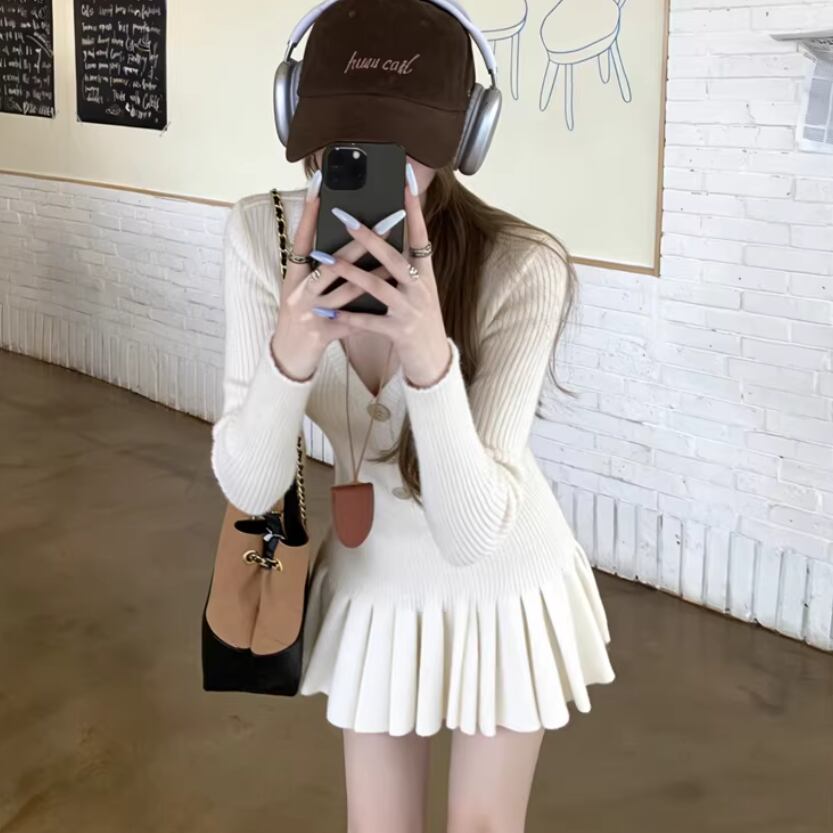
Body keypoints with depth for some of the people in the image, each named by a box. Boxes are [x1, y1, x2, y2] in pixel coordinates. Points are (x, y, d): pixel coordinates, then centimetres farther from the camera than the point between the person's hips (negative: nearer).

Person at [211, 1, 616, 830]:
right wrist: (288, 356, -40)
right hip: (369, 582, 3)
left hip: (502, 586, -2)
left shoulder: (522, 267, -31)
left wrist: (431, 360, -49)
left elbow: (475, 534, -33)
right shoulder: (260, 232, -21)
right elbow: (247, 488, -21)